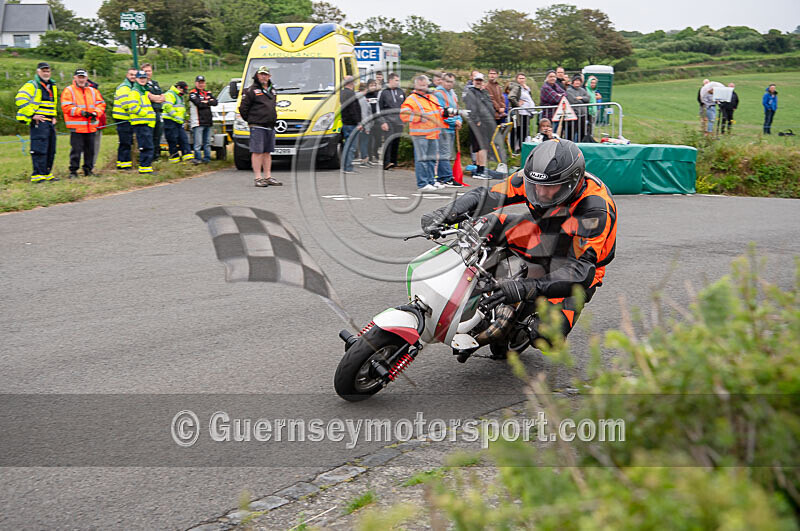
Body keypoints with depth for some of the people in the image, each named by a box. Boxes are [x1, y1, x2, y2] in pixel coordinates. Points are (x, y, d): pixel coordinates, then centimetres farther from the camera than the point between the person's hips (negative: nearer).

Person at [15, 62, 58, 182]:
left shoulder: (53, 86, 20)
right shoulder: (32, 86, -6)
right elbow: (20, 100, -17)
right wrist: (31, 115, -16)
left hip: (50, 122, 8)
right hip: (39, 122, -8)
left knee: (50, 150, 10)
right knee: (39, 149, -12)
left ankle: (47, 173, 17)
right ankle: (38, 175, -12)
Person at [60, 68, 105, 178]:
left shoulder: (93, 91, 16)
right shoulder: (69, 91, 1)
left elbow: (101, 104, 14)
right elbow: (66, 107, -9)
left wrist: (96, 113, -6)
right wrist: (81, 112, -17)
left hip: (91, 126, 5)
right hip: (76, 127, -5)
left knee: (90, 149, 10)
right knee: (76, 149, -6)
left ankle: (88, 169, 20)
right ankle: (73, 171, 1)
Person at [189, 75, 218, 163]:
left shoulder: (208, 93, 19)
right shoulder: (193, 93, -1)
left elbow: (215, 102, 4)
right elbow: (199, 103, -16)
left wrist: (205, 102, -9)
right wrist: (209, 102, -2)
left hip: (208, 122, 6)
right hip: (198, 123, -6)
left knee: (207, 142, 11)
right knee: (198, 143, -8)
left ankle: (207, 158, 18)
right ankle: (198, 159, -4)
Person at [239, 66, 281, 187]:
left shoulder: (272, 90, 18)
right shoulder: (251, 90, -4)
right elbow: (243, 108, -5)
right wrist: (250, 120, 0)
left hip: (270, 126, 7)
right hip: (257, 126, -7)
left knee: (267, 152, 10)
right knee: (257, 152, -7)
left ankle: (268, 177, 14)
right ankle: (258, 178, -6)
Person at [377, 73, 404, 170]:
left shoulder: (401, 92, 13)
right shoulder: (383, 92, 0)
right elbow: (379, 109, -2)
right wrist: (382, 122, -10)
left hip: (399, 122, 5)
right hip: (388, 121, -5)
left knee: (396, 142, 4)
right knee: (389, 141, -15)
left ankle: (394, 161, 11)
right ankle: (386, 163, -18)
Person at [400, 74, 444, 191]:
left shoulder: (432, 98, 19)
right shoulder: (411, 99, -5)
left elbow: (439, 110, 32)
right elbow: (404, 115, -15)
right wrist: (420, 117, -19)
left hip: (433, 133, 7)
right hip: (420, 134, -7)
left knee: (431, 159, 13)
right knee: (421, 159, -6)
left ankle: (431, 181, 23)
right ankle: (422, 184, -4)